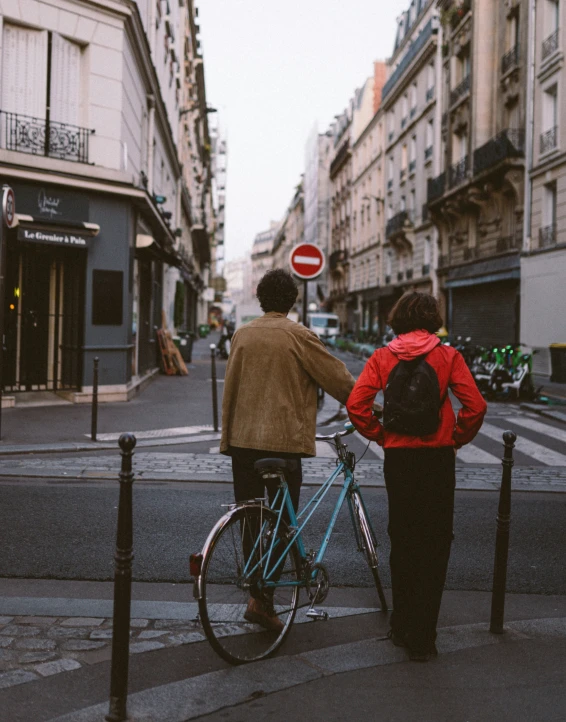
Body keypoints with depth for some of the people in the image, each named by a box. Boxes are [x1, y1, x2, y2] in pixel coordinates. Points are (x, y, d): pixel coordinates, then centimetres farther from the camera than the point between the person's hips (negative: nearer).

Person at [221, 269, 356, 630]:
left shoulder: (242, 335, 7)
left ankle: (256, 592, 19)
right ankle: (263, 600, -4)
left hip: (243, 439, 5)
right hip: (284, 439, -4)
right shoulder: (299, 336, -7)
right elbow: (338, 379, -4)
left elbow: (229, 389, 11)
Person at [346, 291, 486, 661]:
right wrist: (457, 438, 2)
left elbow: (356, 404, -9)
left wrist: (380, 435, 4)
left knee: (401, 539, 17)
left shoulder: (383, 357, 1)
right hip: (438, 458, -2)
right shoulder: (447, 356, -5)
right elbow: (476, 405, -13)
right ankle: (422, 638, 4)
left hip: (397, 457, 2)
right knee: (434, 544, 5)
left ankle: (401, 626, 26)